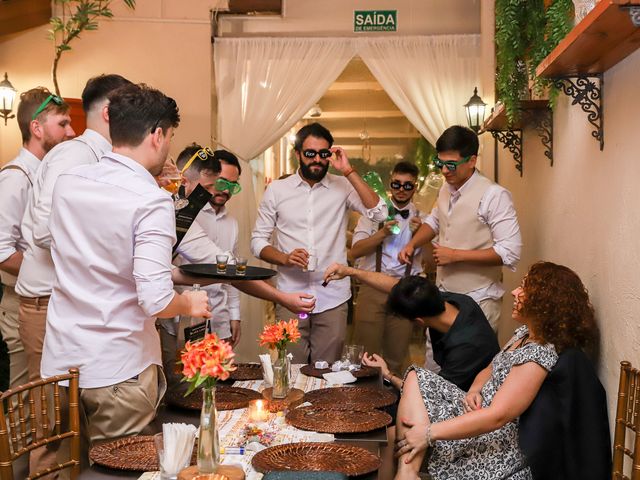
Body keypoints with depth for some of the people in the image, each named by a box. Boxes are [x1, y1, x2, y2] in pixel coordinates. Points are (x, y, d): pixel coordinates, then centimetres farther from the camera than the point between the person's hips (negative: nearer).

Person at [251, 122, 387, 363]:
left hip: (333, 298, 0)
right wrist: (285, 258, -12)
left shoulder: (342, 187, 4)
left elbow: (378, 213, -10)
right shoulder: (276, 190, 6)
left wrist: (348, 172, -12)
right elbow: (258, 240, 7)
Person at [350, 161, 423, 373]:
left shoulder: (422, 218, 9)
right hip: (372, 287, -1)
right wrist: (382, 233, -18)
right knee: (366, 353, -2)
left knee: (396, 357, 9)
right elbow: (355, 251, -6)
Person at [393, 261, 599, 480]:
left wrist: (429, 433, -25)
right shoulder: (525, 333, 6)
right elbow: (490, 371, 21)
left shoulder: (539, 356, -24)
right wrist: (474, 391, -5)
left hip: (496, 444, -10)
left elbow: (496, 417, -28)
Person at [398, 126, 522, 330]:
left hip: (477, 301, -7)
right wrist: (412, 244, 9)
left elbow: (509, 253, -21)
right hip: (443, 295, 7)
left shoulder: (494, 195, -17)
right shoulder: (446, 190, 7)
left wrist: (455, 255, -20)